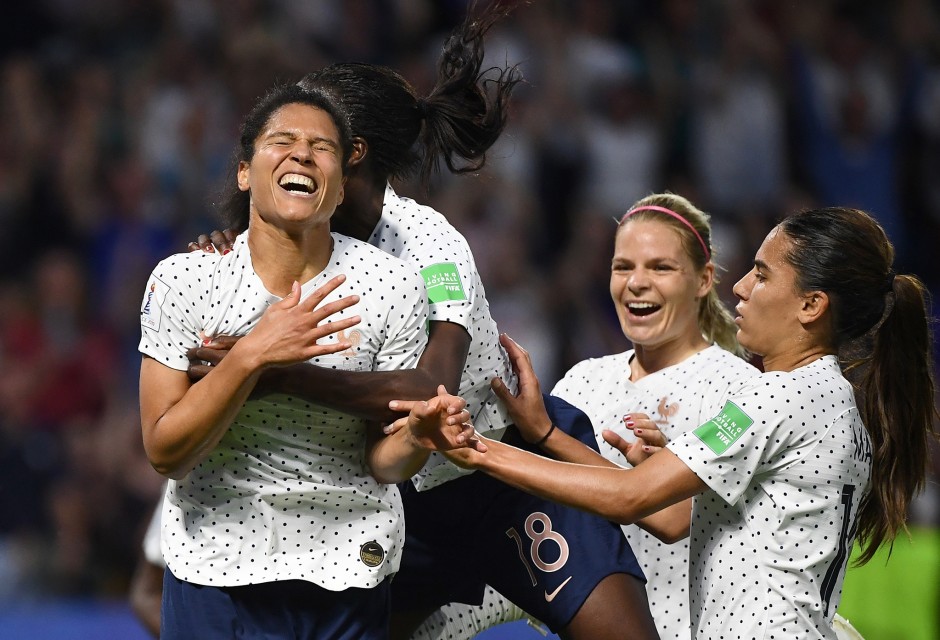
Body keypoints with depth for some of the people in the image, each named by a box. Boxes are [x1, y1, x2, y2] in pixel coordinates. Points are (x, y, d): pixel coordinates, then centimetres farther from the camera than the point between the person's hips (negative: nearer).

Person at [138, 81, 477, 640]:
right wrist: (251, 357, -27)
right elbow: (165, 452, -15)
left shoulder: (392, 285, -10)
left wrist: (418, 437, -28)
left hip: (348, 570, 1)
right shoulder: (183, 280, -11)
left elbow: (380, 461, -6)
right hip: (214, 567, -1)